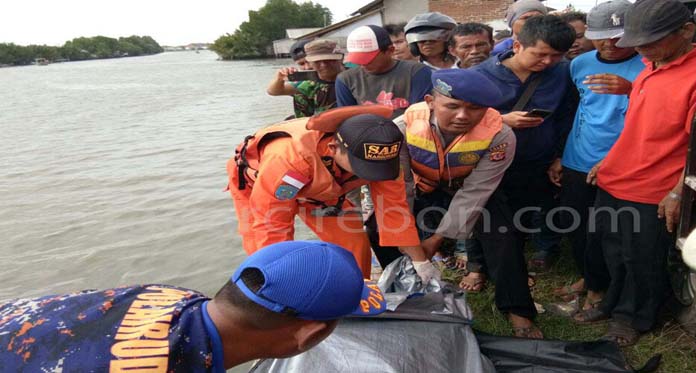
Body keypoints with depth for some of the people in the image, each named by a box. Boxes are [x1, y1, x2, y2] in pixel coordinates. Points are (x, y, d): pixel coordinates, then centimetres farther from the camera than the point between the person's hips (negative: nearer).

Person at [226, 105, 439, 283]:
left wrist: (421, 263, -14)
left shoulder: (377, 154, -29)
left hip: (317, 187, 4)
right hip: (256, 181, -4)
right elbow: (271, 227, -37)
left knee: (354, 243, -5)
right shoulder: (288, 158, -46)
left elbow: (393, 207, -19)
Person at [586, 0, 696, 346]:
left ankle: (633, 317, 32)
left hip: (653, 193, -7)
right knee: (614, 254, 19)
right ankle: (613, 305, 39)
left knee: (642, 261, 11)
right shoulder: (649, 68, 8)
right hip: (614, 181, 7)